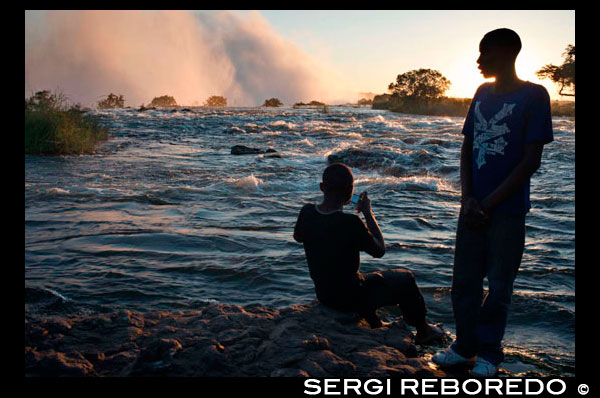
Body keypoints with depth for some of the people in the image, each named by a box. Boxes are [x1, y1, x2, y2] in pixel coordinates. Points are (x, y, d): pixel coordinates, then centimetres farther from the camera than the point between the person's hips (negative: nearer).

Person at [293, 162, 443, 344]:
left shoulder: (306, 212, -12)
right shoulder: (350, 223, -30)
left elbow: (298, 236, 12)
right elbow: (379, 251, -13)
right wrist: (368, 213, -7)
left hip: (323, 295, 6)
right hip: (351, 299, -6)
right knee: (405, 278, 17)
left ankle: (375, 327, 47)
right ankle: (422, 330, 36)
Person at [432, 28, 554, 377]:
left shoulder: (533, 96, -8)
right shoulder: (483, 94, 10)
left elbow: (532, 160, -12)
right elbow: (468, 148, 10)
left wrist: (488, 203, -12)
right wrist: (468, 197, -4)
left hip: (507, 210, -5)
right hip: (474, 205, 5)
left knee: (499, 284, 4)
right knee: (464, 279, 9)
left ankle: (489, 354, 18)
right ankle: (465, 345, 23)